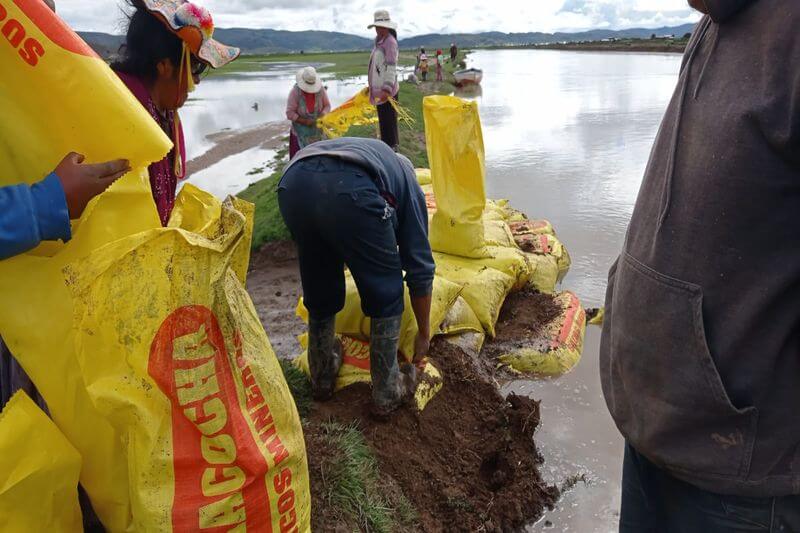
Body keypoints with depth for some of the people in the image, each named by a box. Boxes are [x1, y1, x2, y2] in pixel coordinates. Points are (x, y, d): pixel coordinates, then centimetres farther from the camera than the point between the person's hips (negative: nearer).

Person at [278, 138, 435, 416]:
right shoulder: (407, 183, 32)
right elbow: (420, 269, 29)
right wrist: (424, 334, 40)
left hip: (291, 184, 5)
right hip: (348, 190, -5)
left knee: (319, 291, 28)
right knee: (386, 294, 19)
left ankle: (322, 377, 46)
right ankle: (387, 393, 30)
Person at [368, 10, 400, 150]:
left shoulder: (390, 42, -15)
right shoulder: (379, 41, 14)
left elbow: (391, 67, -24)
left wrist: (387, 89, -31)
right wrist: (372, 85, 24)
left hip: (386, 89, -10)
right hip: (379, 88, 10)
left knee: (388, 120, -5)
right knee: (383, 119, 17)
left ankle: (391, 146, 2)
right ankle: (388, 145, 27)